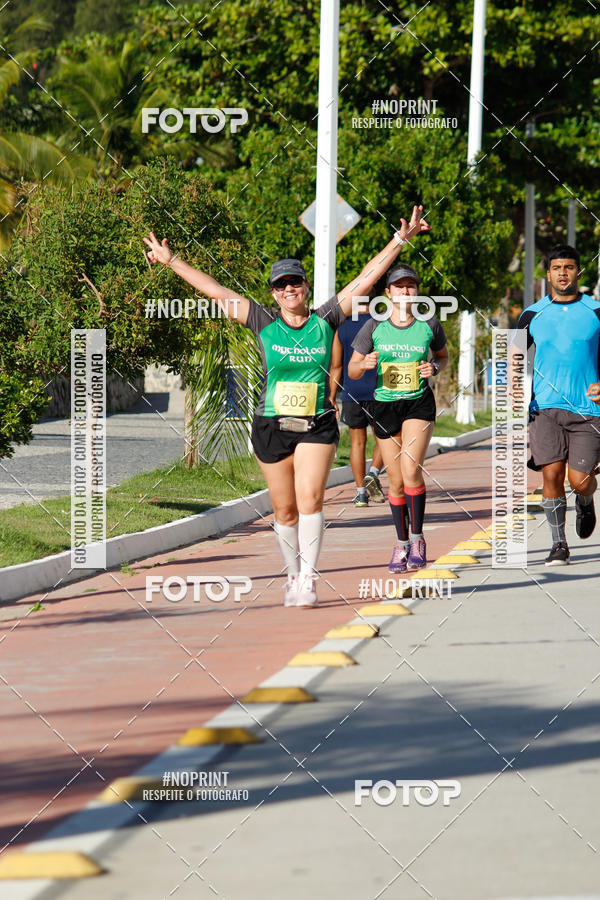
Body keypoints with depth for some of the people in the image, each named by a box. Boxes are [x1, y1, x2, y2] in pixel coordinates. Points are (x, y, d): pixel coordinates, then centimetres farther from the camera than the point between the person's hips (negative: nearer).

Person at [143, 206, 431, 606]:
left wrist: (400, 240, 0)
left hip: (318, 425, -1)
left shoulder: (325, 321, 2)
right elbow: (217, 292, 4)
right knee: (285, 510, 7)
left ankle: (308, 579, -15)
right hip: (272, 425, 1)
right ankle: (293, 576, 23)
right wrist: (172, 261, 5)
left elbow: (365, 280, 2)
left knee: (310, 499, -16)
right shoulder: (265, 323, 2)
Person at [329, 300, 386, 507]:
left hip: (351, 394, 2)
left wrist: (332, 397, 7)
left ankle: (361, 492, 3)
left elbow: (335, 366, 3)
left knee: (357, 442, 8)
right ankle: (373, 474, -14)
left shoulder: (341, 328, 4)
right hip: (376, 392, -2)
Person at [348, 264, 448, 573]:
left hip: (420, 404, -1)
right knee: (395, 479, 4)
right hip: (385, 405, 1)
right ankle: (401, 544, 19)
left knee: (411, 469, -19)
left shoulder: (429, 325, -1)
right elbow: (352, 370, 4)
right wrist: (365, 364, -18)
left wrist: (434, 367, -5)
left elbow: (442, 355, 17)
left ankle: (417, 539, -6)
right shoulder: (374, 327, -2)